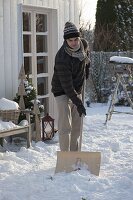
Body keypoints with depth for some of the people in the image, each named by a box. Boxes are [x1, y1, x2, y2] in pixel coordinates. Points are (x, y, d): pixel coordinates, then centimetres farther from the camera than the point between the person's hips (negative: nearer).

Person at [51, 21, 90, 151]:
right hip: (62, 92, -7)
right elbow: (66, 84, -28)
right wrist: (78, 103, -28)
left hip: (77, 91, 7)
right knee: (65, 127, -11)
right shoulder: (62, 57, -28)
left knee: (77, 126, 11)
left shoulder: (83, 44, -8)